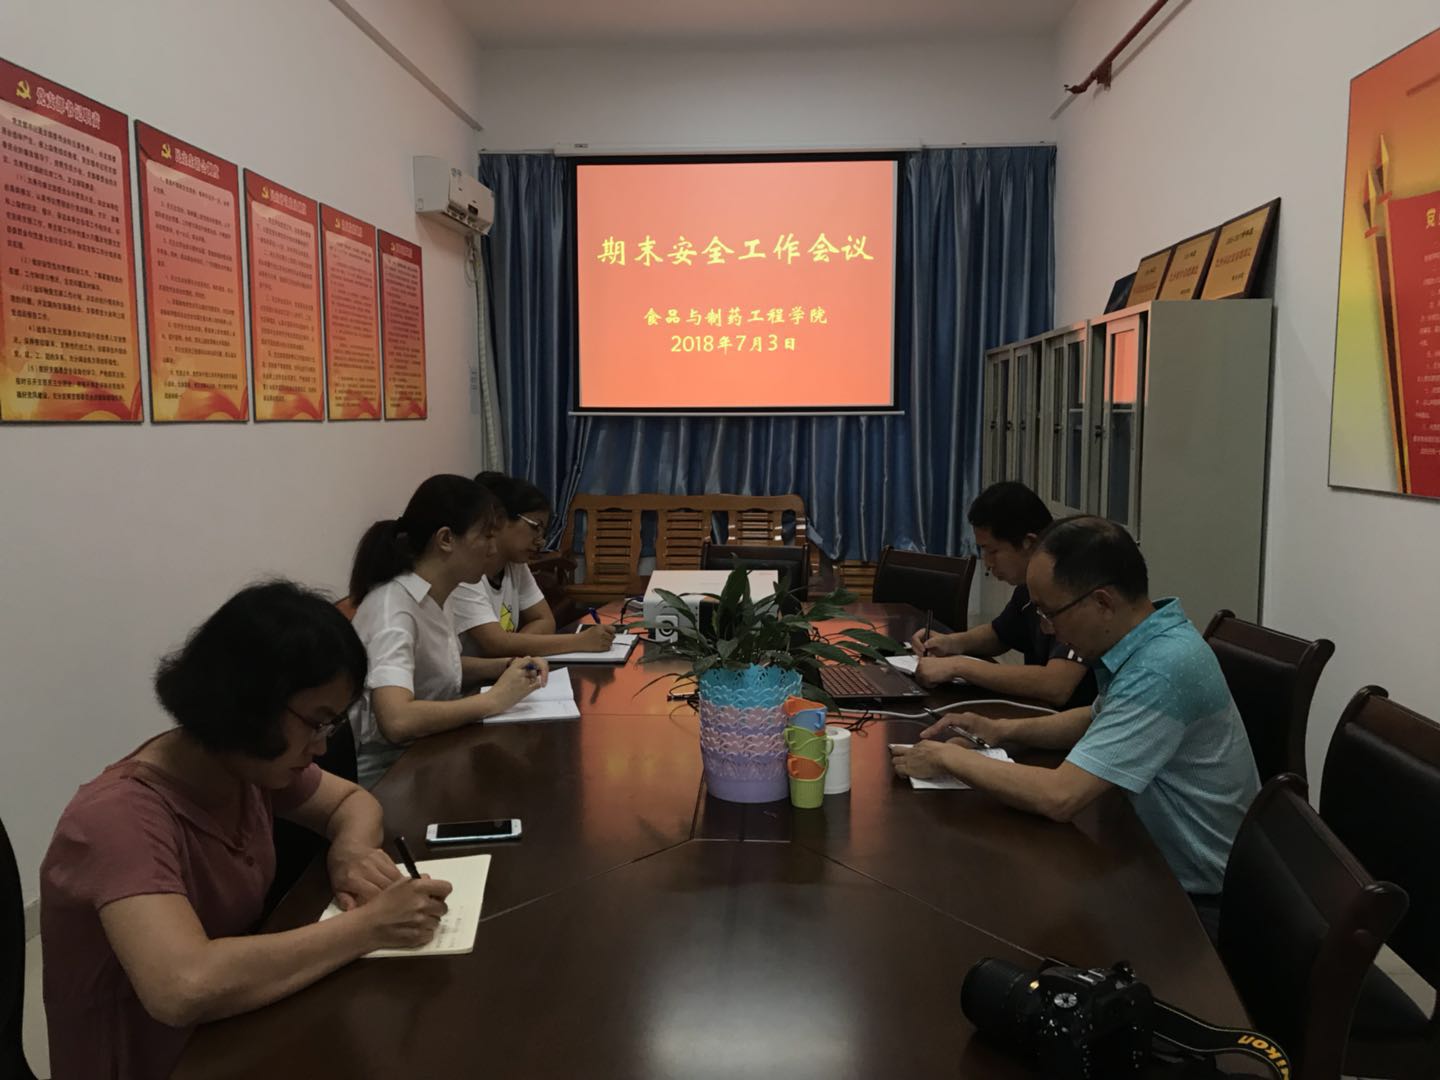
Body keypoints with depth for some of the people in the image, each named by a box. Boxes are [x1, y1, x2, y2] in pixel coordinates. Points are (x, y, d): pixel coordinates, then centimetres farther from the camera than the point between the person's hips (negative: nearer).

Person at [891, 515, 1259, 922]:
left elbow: (1059, 796, -32)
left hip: (1198, 900, -8)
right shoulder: (1147, 641, 0)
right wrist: (1004, 729, 4)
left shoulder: (1161, 670, -29)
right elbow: (1098, 720, 19)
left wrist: (950, 758, -19)